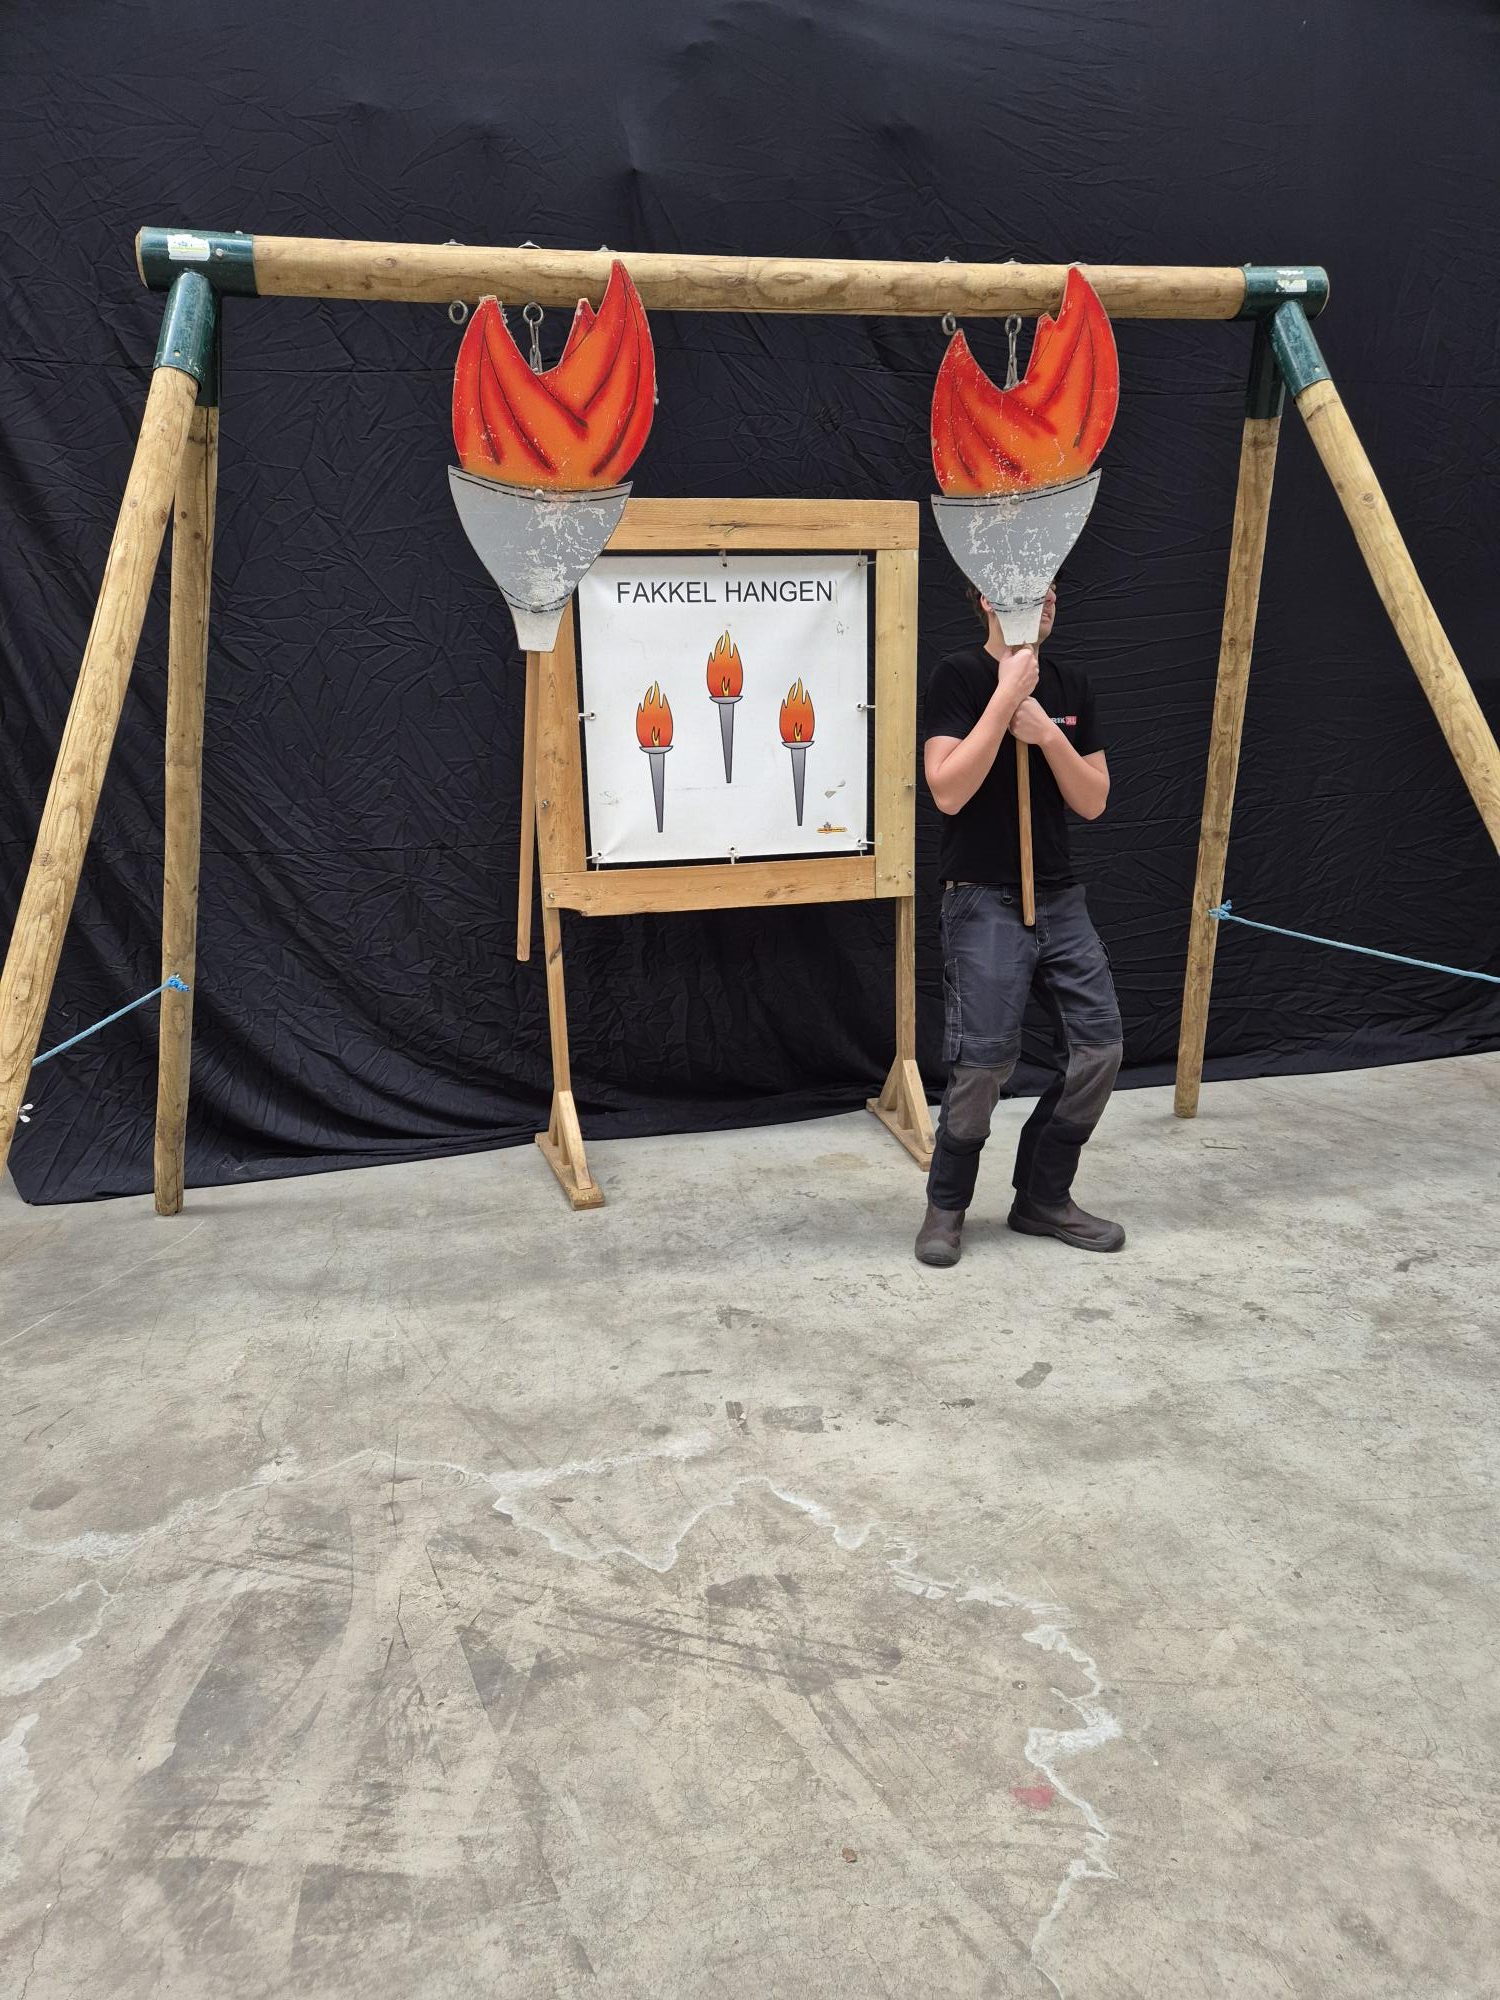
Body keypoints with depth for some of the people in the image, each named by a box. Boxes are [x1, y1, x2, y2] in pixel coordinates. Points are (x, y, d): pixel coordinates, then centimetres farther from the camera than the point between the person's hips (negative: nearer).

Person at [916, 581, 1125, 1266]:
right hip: (985, 901, -6)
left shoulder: (1070, 684, 12)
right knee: (984, 1064, -10)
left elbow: (1093, 801, 7)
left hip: (1060, 898, 6)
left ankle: (1043, 1198, 19)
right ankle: (946, 1207, 13)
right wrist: (1007, 694, -18)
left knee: (1097, 1047, 2)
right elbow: (948, 791, -18)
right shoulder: (960, 675, -6)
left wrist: (1046, 731, -8)